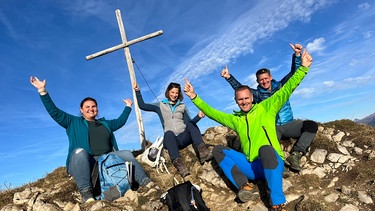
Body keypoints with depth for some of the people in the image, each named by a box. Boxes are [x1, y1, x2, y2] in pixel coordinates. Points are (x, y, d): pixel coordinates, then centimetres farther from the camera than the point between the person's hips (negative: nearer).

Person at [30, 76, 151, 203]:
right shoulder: (74, 123, 16)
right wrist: (42, 91, 1)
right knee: (79, 151, -36)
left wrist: (128, 107, 46)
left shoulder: (105, 123, 27)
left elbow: (120, 121, 40)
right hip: (83, 163, -3)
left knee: (127, 154, -17)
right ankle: (86, 193, -48)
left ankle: (146, 183, -24)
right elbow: (55, 112, 8)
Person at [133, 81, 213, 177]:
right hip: (170, 140, -1)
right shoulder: (160, 106, 16)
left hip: (184, 138, 1)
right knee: (169, 133, -37)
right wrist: (137, 91, -1)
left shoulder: (182, 106, 20)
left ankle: (202, 151, -48)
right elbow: (142, 106, 9)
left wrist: (198, 116, -6)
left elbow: (189, 123, 12)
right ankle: (178, 164, -56)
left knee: (190, 123, -30)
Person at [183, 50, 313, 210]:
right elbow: (211, 112, 15)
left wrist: (303, 68, -8)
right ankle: (244, 186, -23)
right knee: (218, 150, -6)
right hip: (251, 167, 5)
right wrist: (194, 97, 8)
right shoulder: (234, 119, 17)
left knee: (265, 149, -38)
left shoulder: (265, 108, 6)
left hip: (272, 163, -4)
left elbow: (287, 90, -1)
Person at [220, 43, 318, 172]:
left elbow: (294, 73, 6)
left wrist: (297, 55, -8)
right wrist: (229, 78, -11)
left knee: (311, 125, -26)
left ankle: (295, 155, -31)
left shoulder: (281, 87, 13)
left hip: (288, 125, 2)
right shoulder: (257, 94, 11)